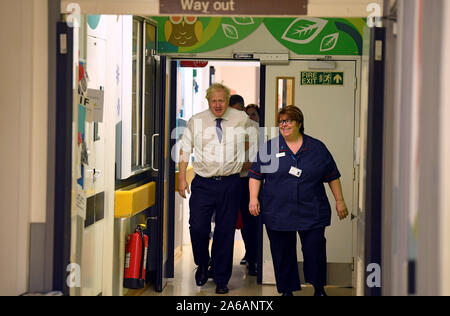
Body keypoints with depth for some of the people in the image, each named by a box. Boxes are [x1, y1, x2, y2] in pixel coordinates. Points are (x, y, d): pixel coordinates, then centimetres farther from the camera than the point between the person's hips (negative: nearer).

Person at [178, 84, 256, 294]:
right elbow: (185, 150, 8)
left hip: (230, 184, 0)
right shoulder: (196, 121, 4)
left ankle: (221, 279, 15)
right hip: (203, 183, 0)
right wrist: (181, 178, 2)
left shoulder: (241, 119, 4)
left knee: (226, 232, 3)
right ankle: (202, 265, 20)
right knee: (197, 227, -10)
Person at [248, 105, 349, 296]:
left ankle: (319, 289, 16)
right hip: (277, 214, 1)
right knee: (282, 253, 4)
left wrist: (340, 201, 9)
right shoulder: (269, 148, 6)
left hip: (311, 214, -1)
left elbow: (332, 176, 11)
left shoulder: (317, 148, 6)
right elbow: (256, 175, 8)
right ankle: (287, 291, 17)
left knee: (314, 251, -3)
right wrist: (254, 198, -4)